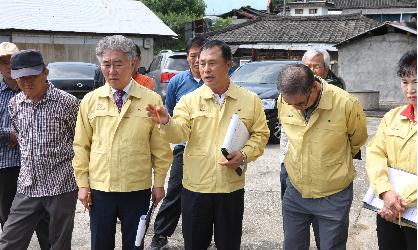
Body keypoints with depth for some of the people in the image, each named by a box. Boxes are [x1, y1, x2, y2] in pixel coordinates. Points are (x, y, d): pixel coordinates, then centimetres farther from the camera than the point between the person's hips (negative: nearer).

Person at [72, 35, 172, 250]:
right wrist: (83, 184, 3)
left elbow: (161, 148, 0)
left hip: (138, 189, -1)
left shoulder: (152, 100, -3)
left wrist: (159, 183, 1)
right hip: (99, 189, 2)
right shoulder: (90, 101, 2)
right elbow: (81, 146, 6)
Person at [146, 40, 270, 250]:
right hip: (195, 188, 0)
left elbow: (260, 135, 5)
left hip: (231, 189, 0)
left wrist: (244, 155, -13)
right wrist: (166, 122, -34)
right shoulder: (189, 100, -1)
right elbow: (179, 134, -13)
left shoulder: (250, 100, 1)